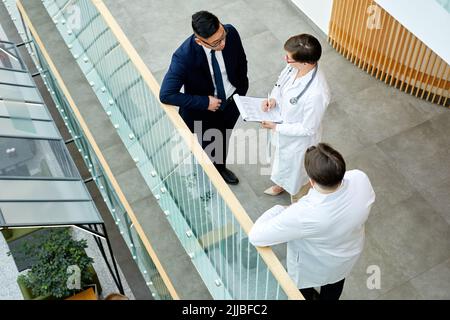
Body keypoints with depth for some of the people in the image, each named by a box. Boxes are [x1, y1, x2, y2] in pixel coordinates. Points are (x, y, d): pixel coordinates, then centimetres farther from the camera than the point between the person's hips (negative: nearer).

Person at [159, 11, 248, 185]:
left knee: (223, 140, 32)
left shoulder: (231, 32, -25)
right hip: (203, 111, -4)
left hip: (232, 101, 4)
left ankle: (220, 167, 63)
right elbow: (166, 95, -35)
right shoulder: (184, 56, -38)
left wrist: (241, 91, 1)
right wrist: (204, 102, -32)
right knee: (204, 147, 23)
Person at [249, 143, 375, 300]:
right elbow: (369, 198, -8)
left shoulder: (304, 215, -46)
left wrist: (278, 210, -20)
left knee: (304, 290, 32)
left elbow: (256, 236, -35)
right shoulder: (360, 178, -34)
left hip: (313, 267, -5)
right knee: (333, 290, 37)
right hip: (348, 254, 5)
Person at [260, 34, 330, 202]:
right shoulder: (294, 67, -21)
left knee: (297, 172, 23)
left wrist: (276, 127, -23)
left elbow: (308, 129, -28)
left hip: (299, 139, -7)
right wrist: (273, 98, -16)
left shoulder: (316, 94, -42)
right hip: (283, 128, 7)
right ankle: (282, 184, 68)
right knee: (282, 160, 35)